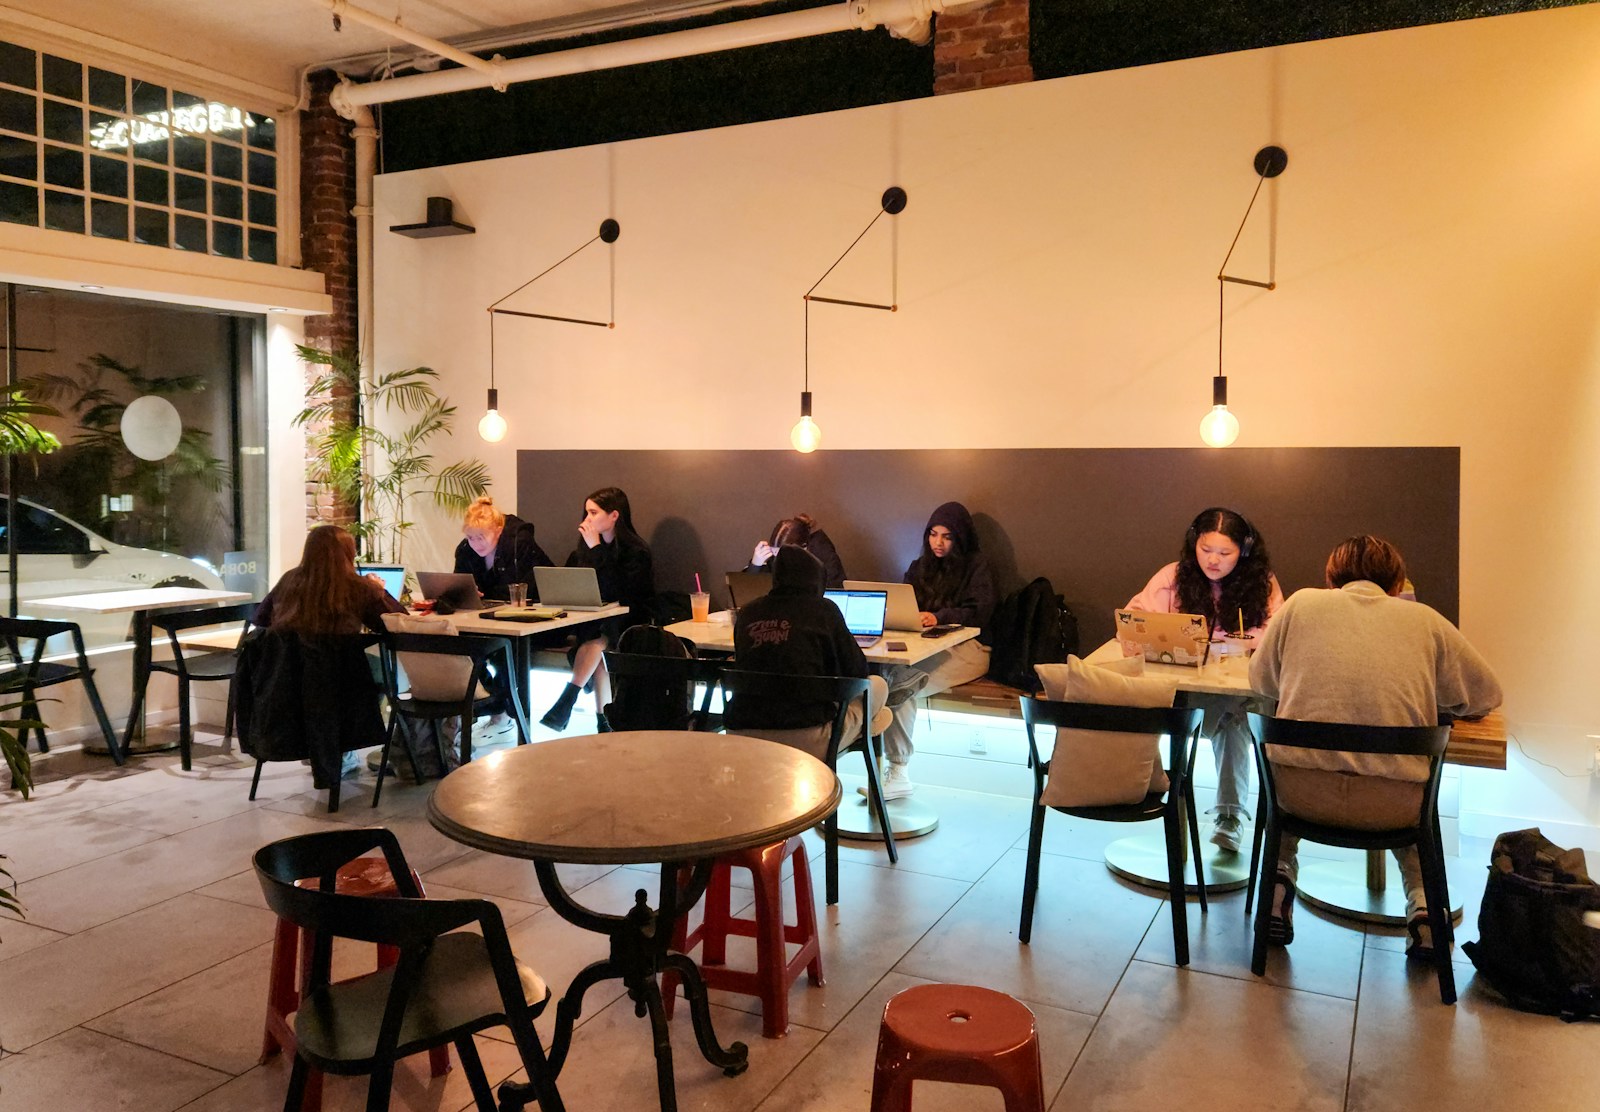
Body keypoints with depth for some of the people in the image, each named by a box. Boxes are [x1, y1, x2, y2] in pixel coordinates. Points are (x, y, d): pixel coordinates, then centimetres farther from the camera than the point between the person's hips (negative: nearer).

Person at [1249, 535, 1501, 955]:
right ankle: (1421, 898, 22)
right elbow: (1487, 696, 20)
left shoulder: (1302, 603, 10)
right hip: (1392, 803, 1)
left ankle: (1281, 871, 20)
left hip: (1302, 793, -1)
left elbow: (1262, 680, 19)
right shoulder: (1425, 619, 11)